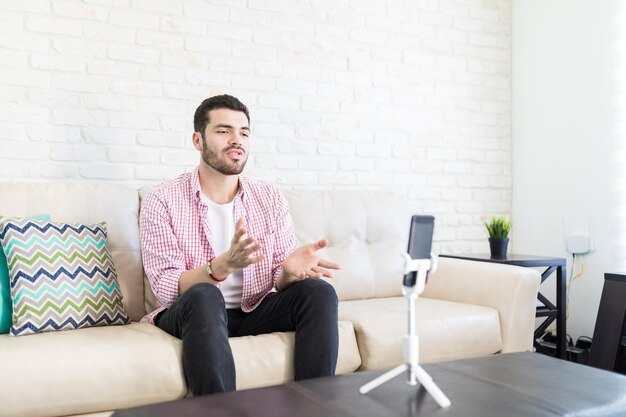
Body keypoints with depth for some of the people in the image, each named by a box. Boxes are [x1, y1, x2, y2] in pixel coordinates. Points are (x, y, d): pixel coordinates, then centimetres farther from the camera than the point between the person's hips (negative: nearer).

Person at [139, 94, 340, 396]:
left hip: (256, 313, 4)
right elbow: (165, 287, -16)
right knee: (204, 297, -36)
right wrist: (222, 266, -35)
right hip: (194, 313, -3)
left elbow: (280, 281, 1)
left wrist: (290, 269, -25)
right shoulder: (162, 201, -6)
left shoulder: (271, 199, 4)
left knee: (319, 291, -22)